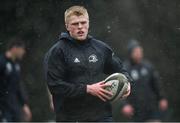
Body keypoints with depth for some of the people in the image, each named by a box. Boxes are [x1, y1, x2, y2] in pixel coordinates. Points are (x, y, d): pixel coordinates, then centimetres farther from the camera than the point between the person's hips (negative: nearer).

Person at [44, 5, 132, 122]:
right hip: (71, 117, -3)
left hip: (102, 115, 3)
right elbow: (55, 85, -13)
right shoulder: (57, 52, -5)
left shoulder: (101, 48, 9)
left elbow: (118, 69, 23)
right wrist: (87, 89, -18)